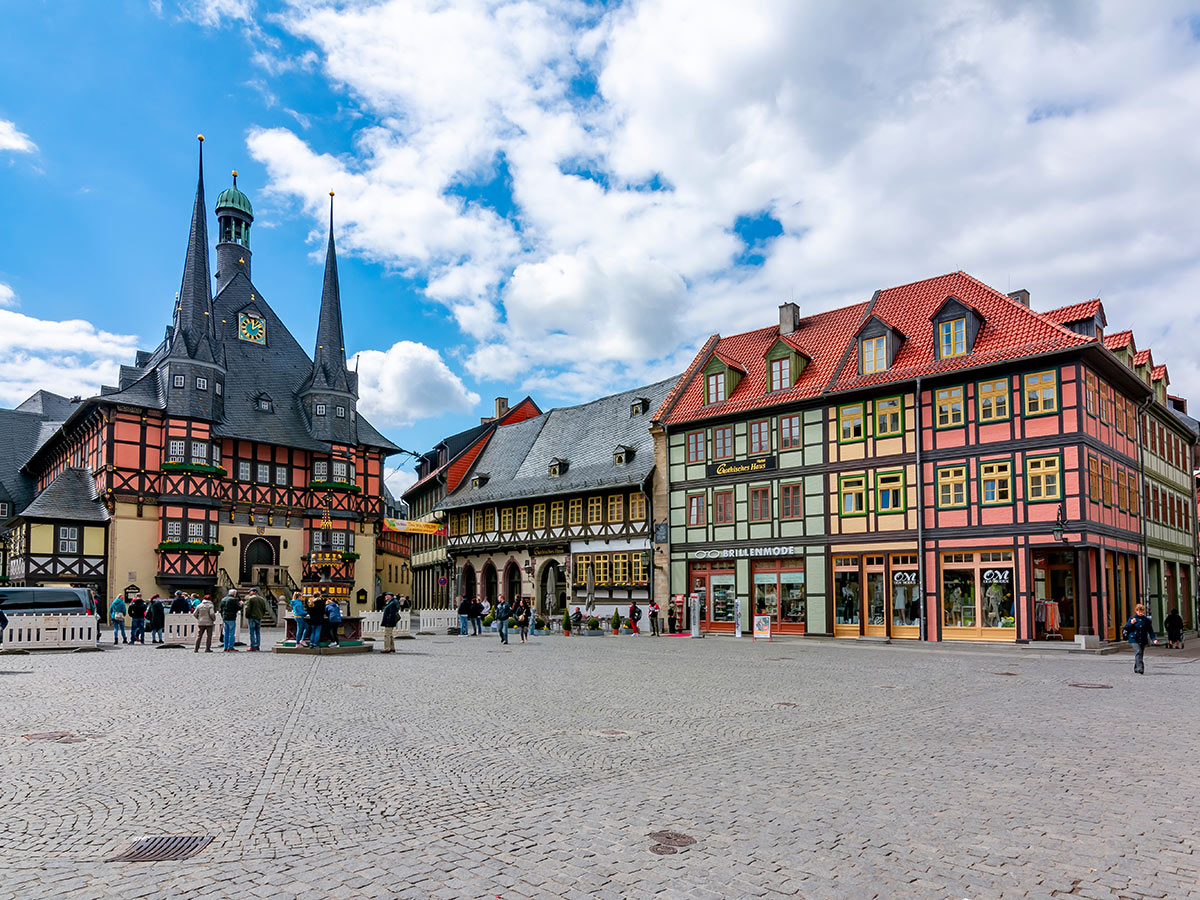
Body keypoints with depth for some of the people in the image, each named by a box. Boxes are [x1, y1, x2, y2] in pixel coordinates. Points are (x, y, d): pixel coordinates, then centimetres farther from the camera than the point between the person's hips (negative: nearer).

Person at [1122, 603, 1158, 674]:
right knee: (1138, 652, -20)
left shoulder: (1146, 620, 7)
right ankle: (1140, 668, -26)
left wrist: (1153, 639, -3)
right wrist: (1131, 623, -18)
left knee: (1141, 654, 9)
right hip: (1134, 639, -3)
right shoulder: (1132, 618, 0)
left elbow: (1150, 630, 9)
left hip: (1143, 640, 3)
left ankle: (1136, 669, 24)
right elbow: (1126, 628, -1)